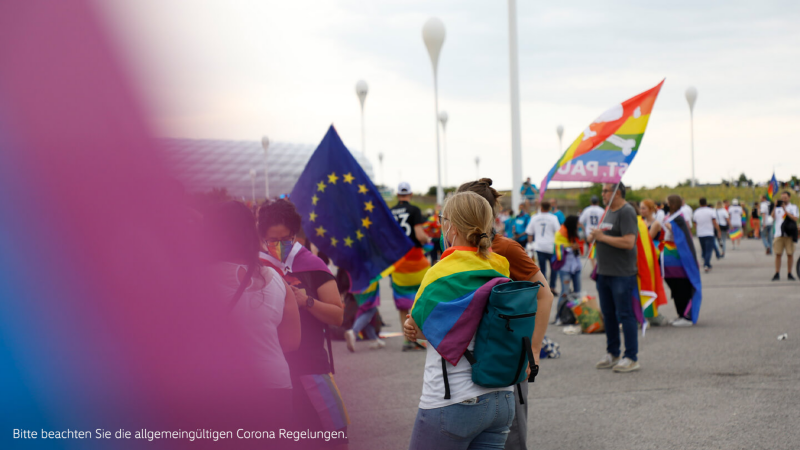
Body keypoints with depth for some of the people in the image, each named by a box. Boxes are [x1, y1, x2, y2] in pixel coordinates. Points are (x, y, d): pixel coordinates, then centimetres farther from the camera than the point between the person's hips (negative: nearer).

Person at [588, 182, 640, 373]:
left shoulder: (626, 212, -13)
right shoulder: (608, 212, 16)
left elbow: (628, 242, -23)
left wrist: (602, 237, -18)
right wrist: (594, 237, 5)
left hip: (622, 274, -9)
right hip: (604, 272, 9)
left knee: (625, 314, -6)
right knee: (608, 315, 14)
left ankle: (632, 358, -1)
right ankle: (612, 354, 23)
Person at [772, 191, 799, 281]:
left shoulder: (793, 207, 6)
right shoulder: (778, 207, 12)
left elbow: (795, 218, -9)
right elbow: (773, 216, -5)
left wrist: (785, 210, -14)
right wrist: (775, 206, -17)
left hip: (789, 234, -1)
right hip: (779, 234, 1)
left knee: (790, 254, 0)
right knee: (778, 254, -2)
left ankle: (789, 274, 9)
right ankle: (777, 274, 2)